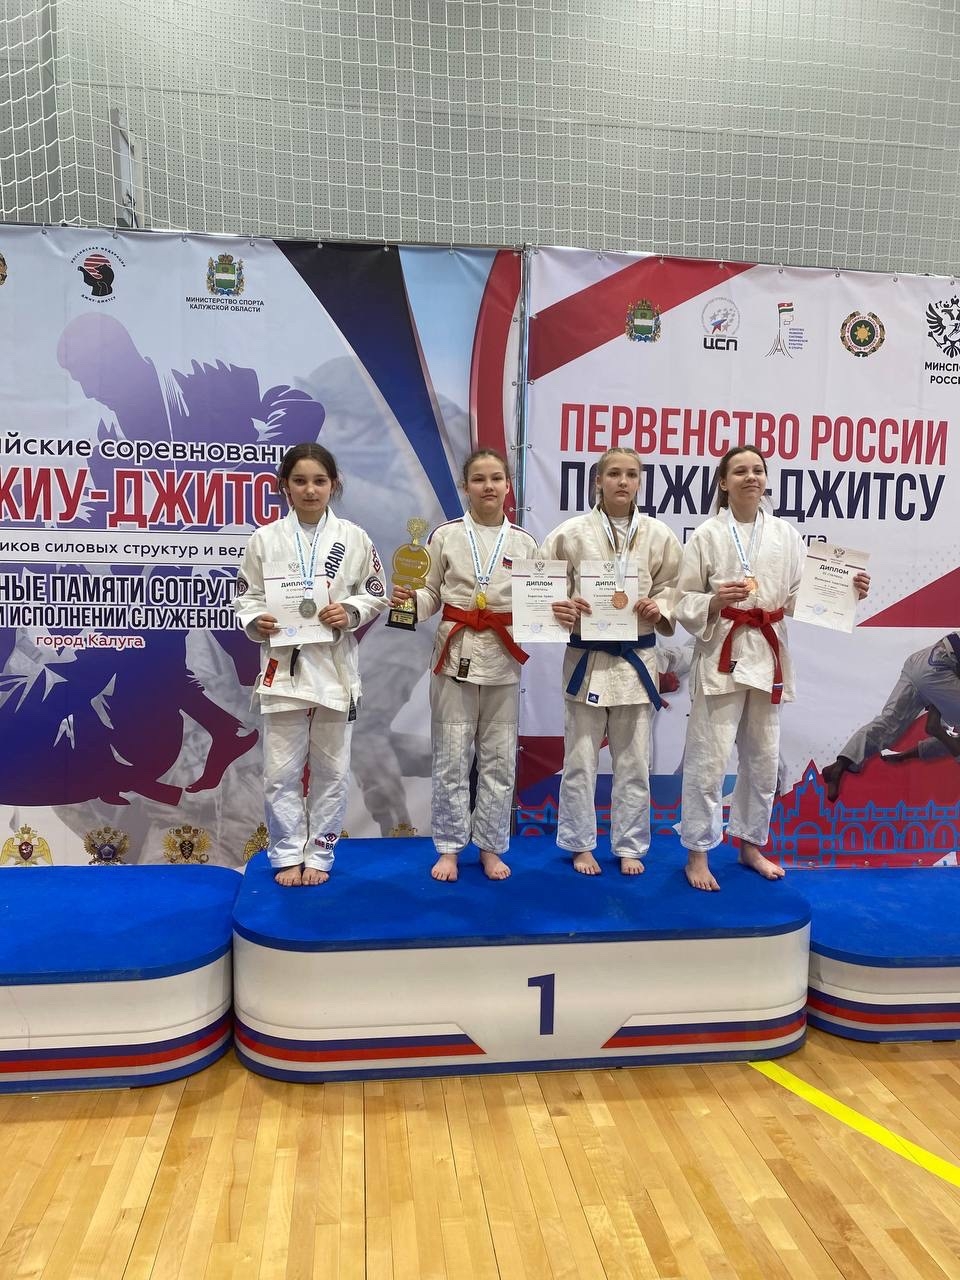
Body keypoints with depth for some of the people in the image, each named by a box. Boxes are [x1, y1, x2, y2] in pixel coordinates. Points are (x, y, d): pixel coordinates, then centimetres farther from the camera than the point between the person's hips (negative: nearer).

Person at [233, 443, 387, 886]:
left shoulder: (354, 539, 1)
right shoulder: (265, 539, 1)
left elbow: (376, 596, 6)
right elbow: (245, 597, 5)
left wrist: (350, 612, -12)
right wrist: (258, 622, -15)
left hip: (335, 665, 1)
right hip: (283, 664, 0)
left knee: (331, 770, 9)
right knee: (281, 770, 4)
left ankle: (318, 854, 26)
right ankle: (288, 855, 22)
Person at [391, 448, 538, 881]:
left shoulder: (524, 542, 5)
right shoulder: (446, 536, 0)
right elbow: (431, 595, 3)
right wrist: (407, 599, -16)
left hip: (503, 659, 2)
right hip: (455, 655, -1)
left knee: (499, 760, 9)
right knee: (451, 759, 4)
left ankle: (490, 847, 25)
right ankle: (449, 848, 20)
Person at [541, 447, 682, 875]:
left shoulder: (658, 535, 1)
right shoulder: (572, 532, -5)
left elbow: (674, 588, 8)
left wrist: (659, 610, -11)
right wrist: (559, 610, -19)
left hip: (636, 657, 2)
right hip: (587, 656, -2)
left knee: (634, 762, 11)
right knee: (580, 761, 7)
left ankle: (629, 846, 28)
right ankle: (581, 844, 25)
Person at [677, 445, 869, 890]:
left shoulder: (785, 535, 7)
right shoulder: (707, 535, -3)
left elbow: (802, 595, 5)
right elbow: (683, 601, -3)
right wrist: (714, 603, -21)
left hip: (767, 656, 4)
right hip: (721, 655, -4)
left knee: (762, 758, 13)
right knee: (708, 759, -3)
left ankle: (751, 845, 31)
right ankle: (697, 853, 12)